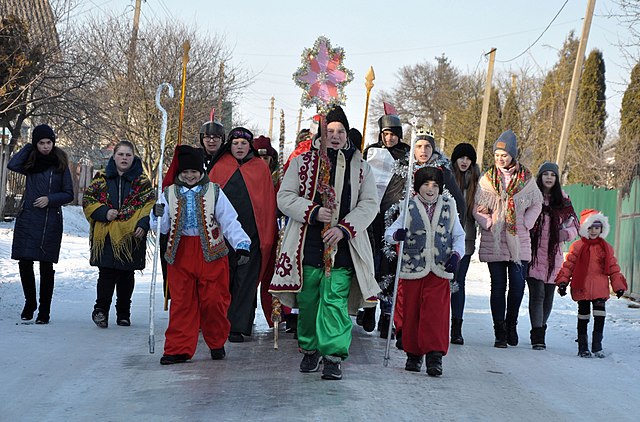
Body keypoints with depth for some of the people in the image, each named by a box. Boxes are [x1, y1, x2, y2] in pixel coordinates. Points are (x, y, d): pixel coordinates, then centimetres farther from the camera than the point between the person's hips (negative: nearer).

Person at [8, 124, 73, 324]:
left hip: (51, 223, -2)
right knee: (24, 263, 0)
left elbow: (69, 195, 4)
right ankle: (30, 303, 22)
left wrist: (50, 199, -12)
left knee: (46, 266, 0)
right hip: (28, 220, 2)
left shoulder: (60, 165, 3)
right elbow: (12, 165, -14)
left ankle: (44, 311, 10)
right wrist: (28, 147, -5)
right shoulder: (30, 163, 7)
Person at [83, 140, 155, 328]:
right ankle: (101, 309, -3)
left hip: (131, 235, 1)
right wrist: (104, 213, -11)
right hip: (106, 234, -1)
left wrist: (143, 224, -11)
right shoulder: (101, 178, 7)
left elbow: (150, 204, 4)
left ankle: (123, 313, 18)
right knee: (107, 273, -10)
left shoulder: (142, 181, 7)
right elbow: (88, 200, 6)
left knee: (127, 275, 8)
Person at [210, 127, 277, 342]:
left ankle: (237, 326, 5)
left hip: (251, 234, -1)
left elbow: (268, 203, 5)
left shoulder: (261, 168, 7)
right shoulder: (219, 167, 9)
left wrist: (267, 236, -1)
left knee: (245, 282, 0)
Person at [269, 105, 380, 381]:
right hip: (307, 244, 1)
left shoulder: (360, 167, 9)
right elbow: (284, 197, 3)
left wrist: (344, 229, -11)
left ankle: (334, 356, -7)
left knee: (335, 301, -9)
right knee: (307, 301, 7)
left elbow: (370, 204, 4)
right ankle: (310, 350, 24)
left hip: (342, 246, -1)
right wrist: (314, 212, -13)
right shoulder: (302, 162, 8)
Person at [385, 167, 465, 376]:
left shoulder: (448, 206, 8)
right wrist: (396, 235, -24)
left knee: (437, 313, -10)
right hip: (412, 269, 0)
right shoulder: (410, 207, 3)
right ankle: (413, 354, 17)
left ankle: (435, 356, -9)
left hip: (439, 271, 0)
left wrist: (456, 254, -1)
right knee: (412, 312, 4)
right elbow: (389, 232, -1)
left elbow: (459, 236, 16)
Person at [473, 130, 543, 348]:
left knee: (518, 284, -3)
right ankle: (500, 332, 5)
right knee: (498, 286, 0)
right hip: (494, 241, 0)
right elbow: (477, 209, 6)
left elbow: (536, 204, 14)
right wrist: (489, 223, -9)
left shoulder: (526, 179, 4)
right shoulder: (487, 179, 3)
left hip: (519, 240, 1)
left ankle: (511, 324, 19)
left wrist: (526, 223, 2)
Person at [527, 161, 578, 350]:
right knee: (537, 294, -11)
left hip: (553, 255, 3)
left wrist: (567, 232, -8)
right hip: (534, 254, -3)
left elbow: (573, 224, 14)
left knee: (548, 296, 7)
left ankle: (540, 330, 23)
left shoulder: (562, 201, 8)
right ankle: (538, 336, -11)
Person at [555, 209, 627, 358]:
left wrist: (618, 284, 7)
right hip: (582, 288, -1)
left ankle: (597, 346, 2)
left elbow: (613, 268, 12)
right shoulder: (577, 246, 0)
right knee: (583, 315, 7)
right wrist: (563, 281, -8)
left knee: (600, 314, -7)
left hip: (600, 289, 1)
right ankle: (583, 347, 16)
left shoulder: (606, 248, 8)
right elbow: (568, 265, 0)